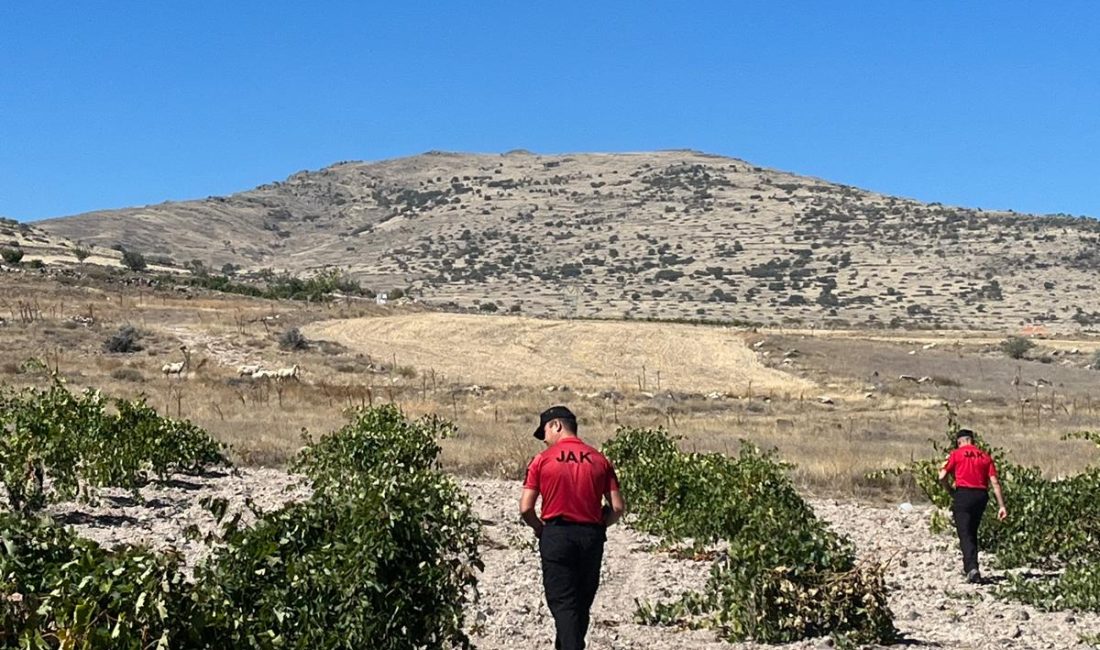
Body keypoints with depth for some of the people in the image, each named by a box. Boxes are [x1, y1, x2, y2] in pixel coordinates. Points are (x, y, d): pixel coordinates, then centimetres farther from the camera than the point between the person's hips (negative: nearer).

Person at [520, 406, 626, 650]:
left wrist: (539, 528, 11)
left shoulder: (543, 460, -2)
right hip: (592, 537, 4)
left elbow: (525, 508, -6)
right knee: (582, 603, 17)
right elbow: (617, 507, 1)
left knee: (562, 603, 0)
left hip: (556, 535, -3)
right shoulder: (599, 460, 6)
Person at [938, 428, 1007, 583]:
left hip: (963, 494, -4)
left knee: (965, 535, -4)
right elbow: (995, 482, 4)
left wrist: (950, 491, 12)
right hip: (981, 495, 4)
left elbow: (942, 477, -6)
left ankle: (972, 568, -20)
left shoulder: (956, 454, 1)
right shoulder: (985, 456, 11)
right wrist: (1001, 506, 3)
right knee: (972, 533, 20)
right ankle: (970, 566, 27)